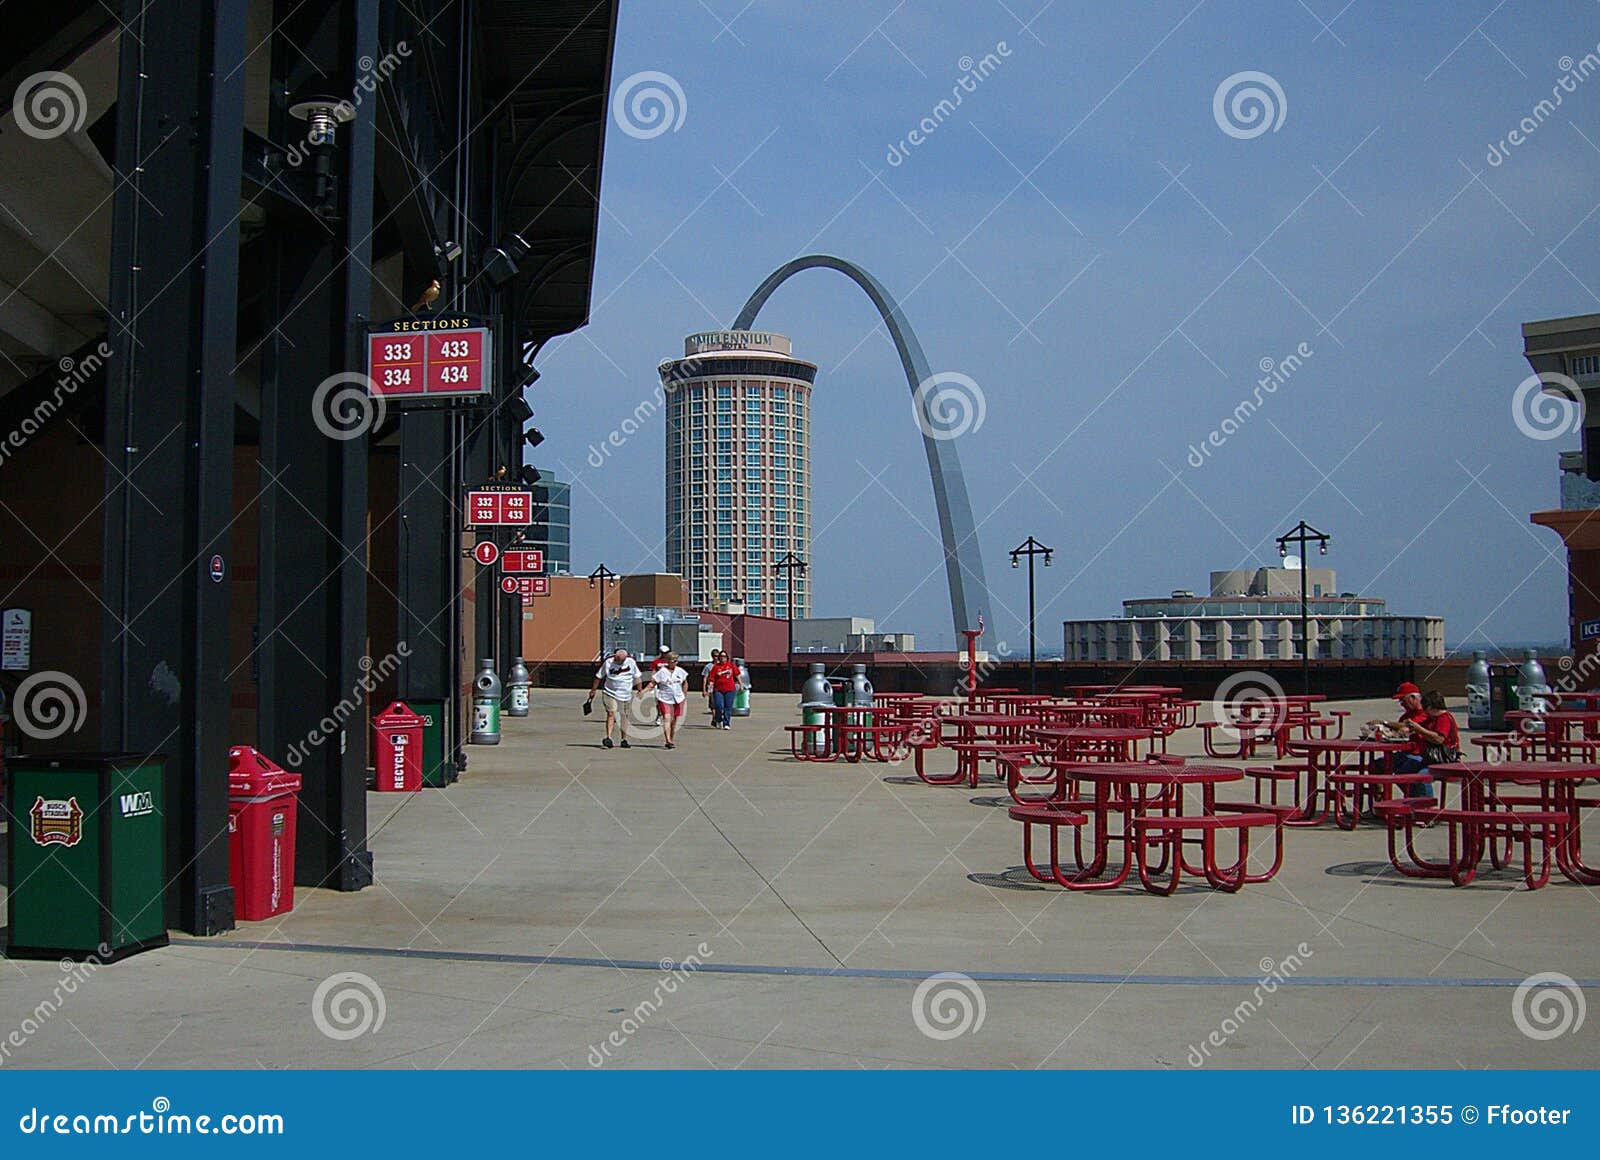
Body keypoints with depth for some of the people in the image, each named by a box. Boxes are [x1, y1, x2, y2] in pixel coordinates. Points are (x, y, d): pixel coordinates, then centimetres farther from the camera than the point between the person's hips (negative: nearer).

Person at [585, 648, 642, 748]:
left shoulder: (631, 662, -6)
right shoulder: (608, 661, -10)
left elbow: (636, 677, 8)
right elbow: (598, 677, 2)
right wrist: (593, 691, 7)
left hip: (626, 695, 2)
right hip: (611, 694, -2)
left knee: (624, 717, 10)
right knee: (611, 713, -16)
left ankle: (624, 739, 21)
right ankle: (608, 738, -20)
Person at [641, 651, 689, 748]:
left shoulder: (680, 671, 7)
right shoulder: (662, 672, -7)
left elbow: (685, 683, 20)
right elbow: (652, 683, -5)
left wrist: (685, 695, 17)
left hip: (678, 699, 5)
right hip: (665, 699, -5)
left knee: (674, 721, 8)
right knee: (667, 718, -17)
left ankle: (671, 740, 20)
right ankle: (668, 741, -24)